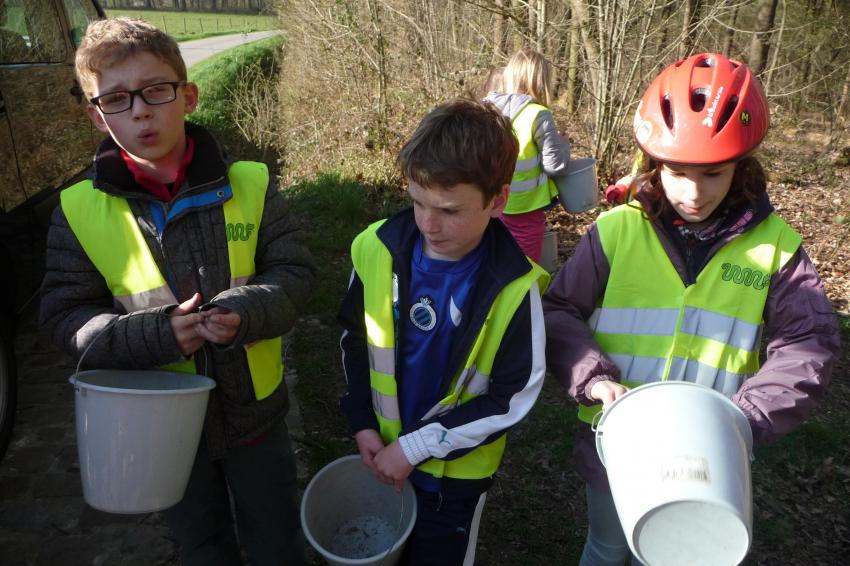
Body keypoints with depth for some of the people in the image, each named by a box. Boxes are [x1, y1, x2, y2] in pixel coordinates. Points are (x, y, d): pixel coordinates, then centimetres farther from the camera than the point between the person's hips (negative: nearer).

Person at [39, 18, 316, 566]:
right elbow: (65, 315, -7)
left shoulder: (251, 184, -11)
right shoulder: (80, 210, -10)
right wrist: (155, 335, -24)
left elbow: (294, 271, -8)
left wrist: (245, 312, -28)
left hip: (255, 409, 0)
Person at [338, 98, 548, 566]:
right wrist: (361, 422, -6)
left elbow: (512, 399, -18)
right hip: (380, 452, 4)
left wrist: (417, 447, -19)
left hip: (458, 469, -3)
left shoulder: (513, 287, -25)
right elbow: (354, 338, 0)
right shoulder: (377, 248, -15)